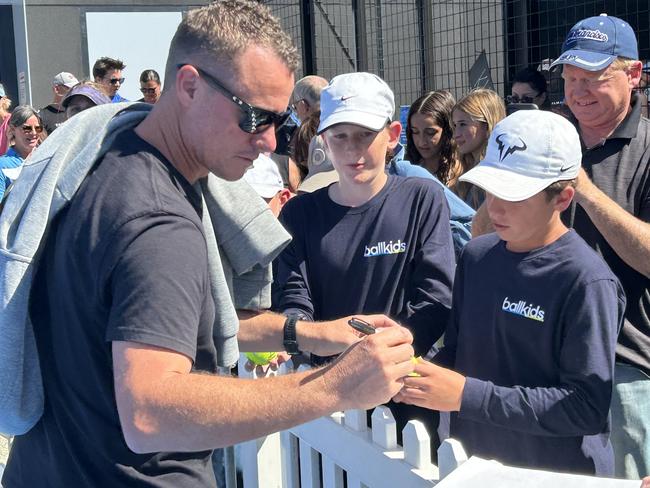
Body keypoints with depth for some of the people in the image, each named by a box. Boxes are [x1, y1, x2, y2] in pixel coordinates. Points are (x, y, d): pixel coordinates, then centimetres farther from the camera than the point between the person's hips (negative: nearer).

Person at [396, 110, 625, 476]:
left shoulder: (587, 282, -20)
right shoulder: (477, 256, 0)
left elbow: (588, 406, -23)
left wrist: (468, 395, -26)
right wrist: (422, 374, -13)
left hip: (558, 473, -5)